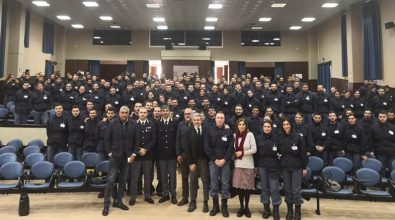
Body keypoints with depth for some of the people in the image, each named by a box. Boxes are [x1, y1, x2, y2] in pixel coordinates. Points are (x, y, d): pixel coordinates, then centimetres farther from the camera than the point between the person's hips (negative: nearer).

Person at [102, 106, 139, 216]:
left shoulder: (133, 124, 0)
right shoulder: (112, 123, -4)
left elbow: (136, 140, 3)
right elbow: (107, 139, -1)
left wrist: (133, 154, -3)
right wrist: (110, 153, -6)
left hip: (127, 156, 2)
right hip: (115, 156, -2)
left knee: (123, 180, 10)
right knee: (110, 180, -5)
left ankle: (119, 201, 22)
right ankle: (106, 205, 4)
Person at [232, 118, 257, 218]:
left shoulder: (250, 135, -5)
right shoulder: (234, 135, 5)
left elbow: (254, 149, -8)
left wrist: (242, 152, -11)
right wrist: (235, 154, -3)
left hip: (248, 164, -3)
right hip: (237, 164, 3)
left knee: (247, 186, 4)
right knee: (239, 185, 6)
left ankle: (246, 207, 20)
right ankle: (241, 207, 21)